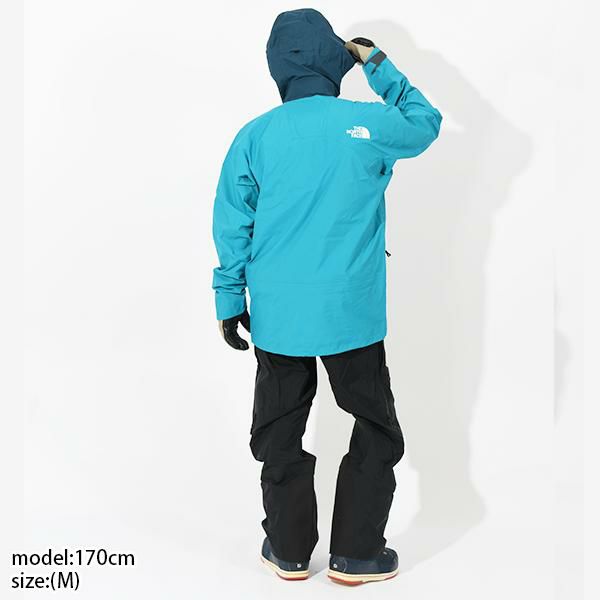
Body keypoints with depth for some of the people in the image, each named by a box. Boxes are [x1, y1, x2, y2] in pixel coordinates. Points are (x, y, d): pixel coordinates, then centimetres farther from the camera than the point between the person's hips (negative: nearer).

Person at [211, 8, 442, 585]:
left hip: (277, 316, 2)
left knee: (279, 433, 16)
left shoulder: (255, 135, -1)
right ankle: (356, 554, 21)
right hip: (351, 314, -1)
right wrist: (378, 65, 21)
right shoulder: (369, 123, -5)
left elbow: (232, 226, 1)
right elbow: (425, 124, 17)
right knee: (376, 430, 15)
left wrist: (230, 300, 9)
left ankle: (288, 549, 27)